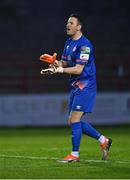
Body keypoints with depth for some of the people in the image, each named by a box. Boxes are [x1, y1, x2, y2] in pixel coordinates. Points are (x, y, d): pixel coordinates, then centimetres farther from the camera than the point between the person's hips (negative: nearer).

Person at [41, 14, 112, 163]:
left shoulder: (84, 45, -16)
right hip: (75, 87, 10)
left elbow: (78, 69, -21)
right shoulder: (69, 43, 13)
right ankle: (103, 141, 21)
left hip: (85, 86, -10)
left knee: (74, 119, -11)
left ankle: (74, 154, -1)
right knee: (73, 122, 10)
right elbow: (64, 63, 14)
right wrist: (55, 62, -7)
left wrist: (59, 70, -26)